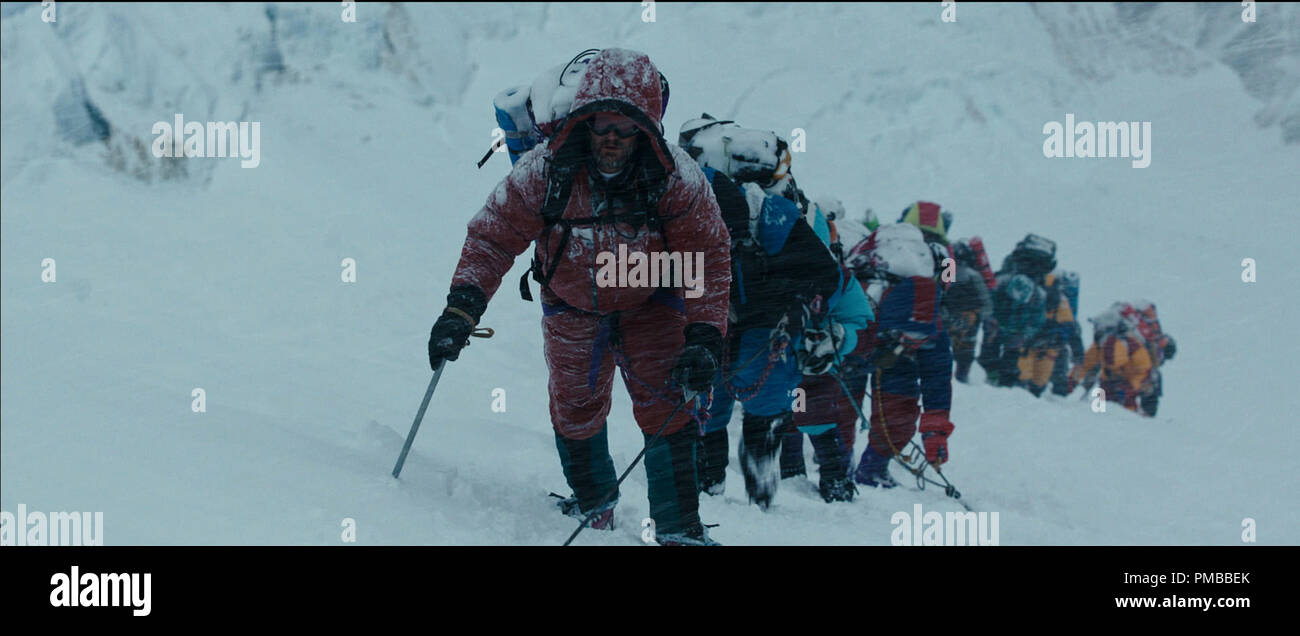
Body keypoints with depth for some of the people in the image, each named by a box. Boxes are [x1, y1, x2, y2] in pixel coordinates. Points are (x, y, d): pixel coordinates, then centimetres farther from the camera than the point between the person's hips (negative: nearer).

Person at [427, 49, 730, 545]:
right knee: (575, 408, 11)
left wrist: (703, 337, -29)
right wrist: (461, 309, -31)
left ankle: (679, 526, -6)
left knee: (665, 405, -14)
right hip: (571, 307, 2)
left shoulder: (677, 180, -28)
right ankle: (594, 503, 38)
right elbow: (493, 237, -20)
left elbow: (707, 260, -21)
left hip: (650, 304, -1)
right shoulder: (544, 171, -28)